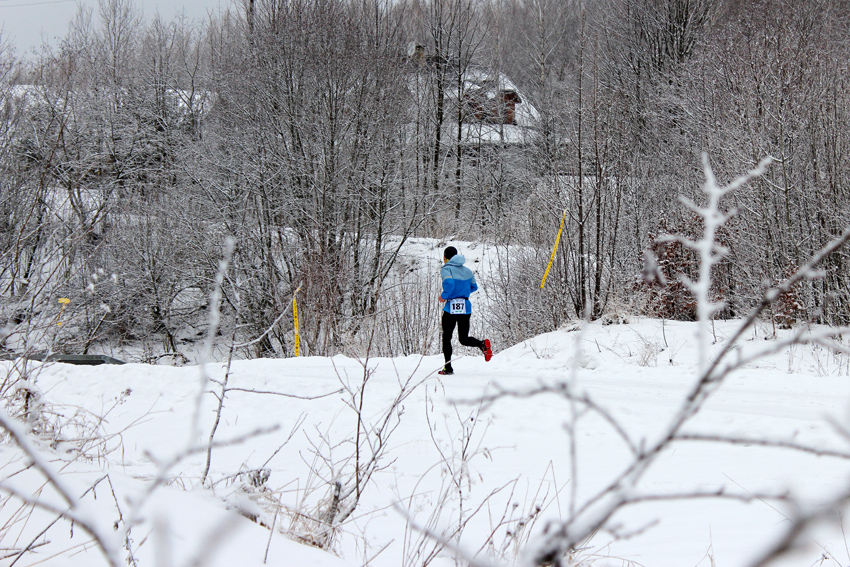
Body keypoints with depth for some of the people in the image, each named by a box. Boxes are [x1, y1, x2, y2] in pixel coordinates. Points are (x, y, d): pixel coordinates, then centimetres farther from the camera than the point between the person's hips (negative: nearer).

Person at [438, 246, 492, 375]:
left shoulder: (446, 269, -7)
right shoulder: (467, 270, 11)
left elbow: (449, 283, -26)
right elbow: (474, 287, 21)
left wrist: (444, 296, -11)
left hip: (451, 308, -5)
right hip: (466, 307, 5)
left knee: (446, 338, 11)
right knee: (464, 339, 13)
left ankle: (448, 368, 8)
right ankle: (482, 344, -18)